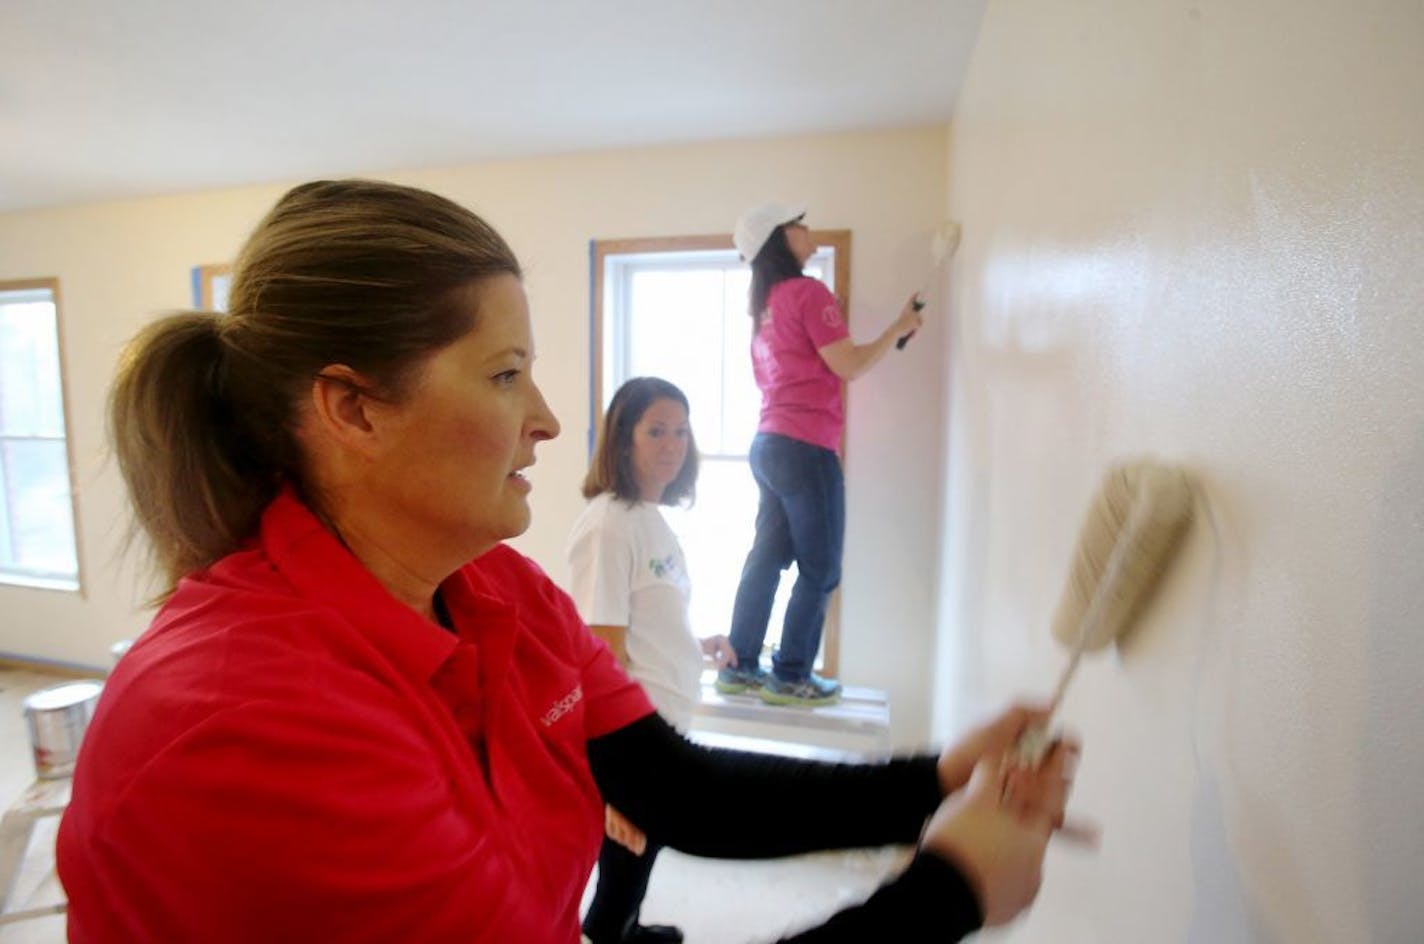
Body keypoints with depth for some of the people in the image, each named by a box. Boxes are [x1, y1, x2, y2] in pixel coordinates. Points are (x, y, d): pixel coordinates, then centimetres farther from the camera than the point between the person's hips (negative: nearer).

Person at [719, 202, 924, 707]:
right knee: (820, 568, 1)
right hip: (806, 447, -8)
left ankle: (740, 667, 18)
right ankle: (791, 676, 8)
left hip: (770, 443, 9)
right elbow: (849, 366, -11)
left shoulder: (765, 303, 17)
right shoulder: (808, 291, -9)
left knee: (767, 557, 12)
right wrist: (899, 327, 0)